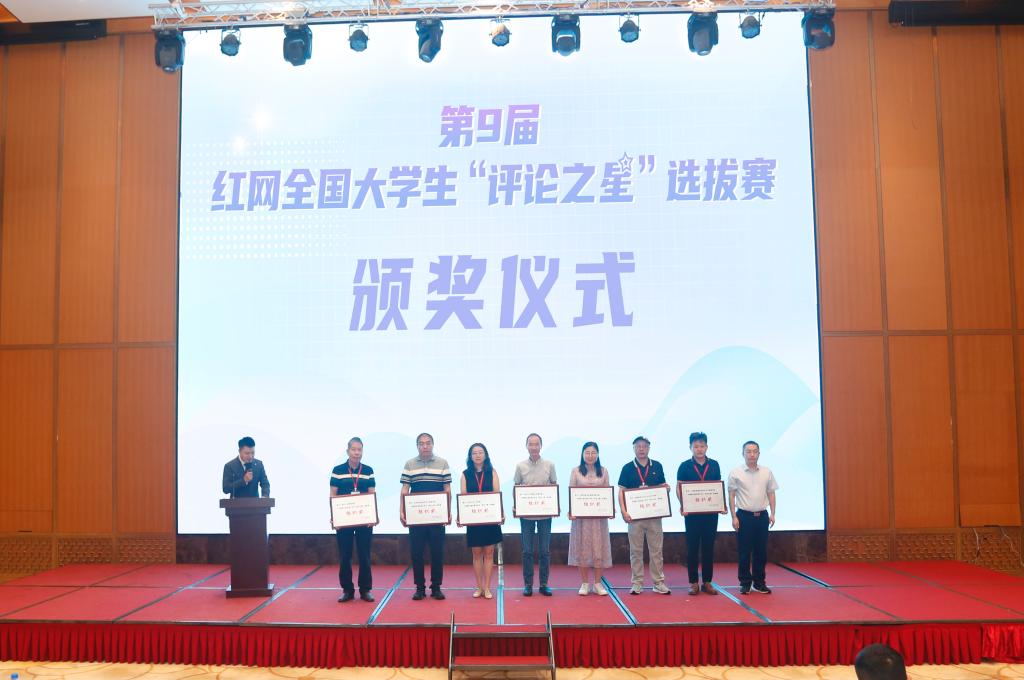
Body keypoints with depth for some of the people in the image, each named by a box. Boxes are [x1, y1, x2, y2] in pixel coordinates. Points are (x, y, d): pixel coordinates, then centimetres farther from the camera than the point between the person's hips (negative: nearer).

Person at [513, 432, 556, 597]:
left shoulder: (549, 465, 2)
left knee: (544, 551, 5)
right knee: (527, 551, 4)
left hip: (545, 513, 0)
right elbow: (516, 488, 7)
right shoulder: (520, 466, 2)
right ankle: (528, 584, 14)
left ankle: (544, 584, 15)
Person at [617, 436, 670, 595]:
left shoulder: (657, 466, 7)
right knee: (636, 550, 4)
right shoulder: (628, 468, 2)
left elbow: (663, 487, 13)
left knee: (656, 549, 5)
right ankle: (637, 583, 12)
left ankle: (658, 582, 13)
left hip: (655, 514, 1)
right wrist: (624, 511, -11)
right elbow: (621, 491, 0)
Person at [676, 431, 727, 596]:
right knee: (692, 548, 4)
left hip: (711, 512, 2)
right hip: (692, 512, -2)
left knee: (709, 547, 7)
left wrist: (722, 505, -3)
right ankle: (694, 582, 12)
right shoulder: (685, 466, -1)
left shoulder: (714, 465, 6)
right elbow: (679, 488, -1)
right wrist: (682, 505, -16)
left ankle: (707, 582, 16)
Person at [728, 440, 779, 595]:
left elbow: (771, 494, 10)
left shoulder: (767, 472, 4)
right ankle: (745, 583, 12)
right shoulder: (736, 473, -5)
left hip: (762, 515, 3)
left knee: (761, 551, 8)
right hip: (744, 516, -3)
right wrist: (734, 517, -8)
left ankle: (759, 582, 20)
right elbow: (731, 496, -3)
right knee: (744, 552, 1)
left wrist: (772, 514, 3)